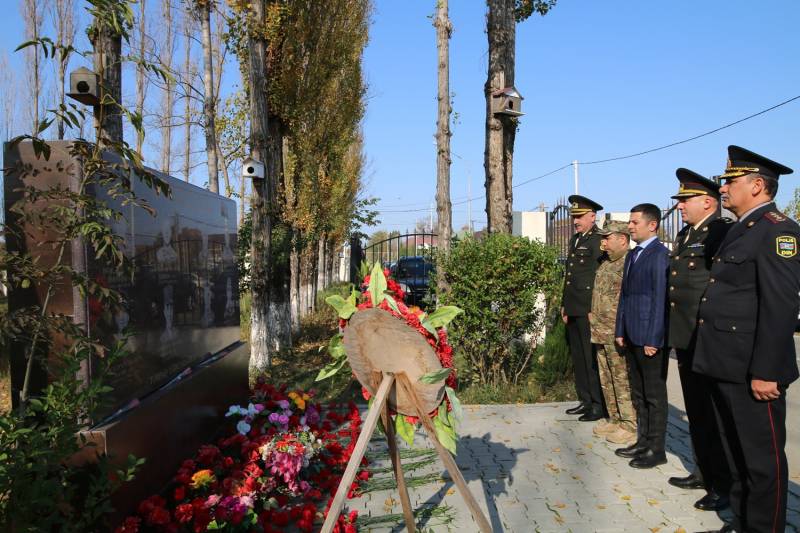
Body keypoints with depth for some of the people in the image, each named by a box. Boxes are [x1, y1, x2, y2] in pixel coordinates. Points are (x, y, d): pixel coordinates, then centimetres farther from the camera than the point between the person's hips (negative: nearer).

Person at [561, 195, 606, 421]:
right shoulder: (575, 239, 17)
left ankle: (599, 405, 9)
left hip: (588, 311, -9)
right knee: (578, 358, 14)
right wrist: (565, 306, 19)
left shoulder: (599, 241, -9)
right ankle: (585, 401, 24)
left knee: (591, 359, -2)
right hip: (574, 311, 9)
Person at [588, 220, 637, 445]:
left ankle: (629, 425, 9)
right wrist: (594, 316, 17)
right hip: (601, 333, 9)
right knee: (606, 380, 16)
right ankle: (614, 419, 28)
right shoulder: (605, 264, 16)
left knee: (623, 380, -2)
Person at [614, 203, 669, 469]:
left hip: (651, 338, -8)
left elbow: (661, 299, -17)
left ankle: (656, 449, 16)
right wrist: (621, 331, 14)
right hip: (632, 337, 8)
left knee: (654, 395, 4)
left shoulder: (660, 255, -13)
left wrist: (652, 339, -18)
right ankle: (644, 441, 29)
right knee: (638, 394, 17)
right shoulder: (632, 254, 14)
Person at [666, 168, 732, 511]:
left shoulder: (724, 232, -13)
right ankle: (704, 472, 34)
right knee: (697, 414, 19)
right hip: (686, 340, 9)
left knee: (715, 416, 3)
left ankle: (724, 486, 18)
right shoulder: (684, 236, 14)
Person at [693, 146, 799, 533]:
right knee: (736, 454, 20)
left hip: (751, 371, -10)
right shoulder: (741, 230, 17)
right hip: (725, 366, 10)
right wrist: (715, 360, 16)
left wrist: (765, 371, -22)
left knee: (763, 458, 4)